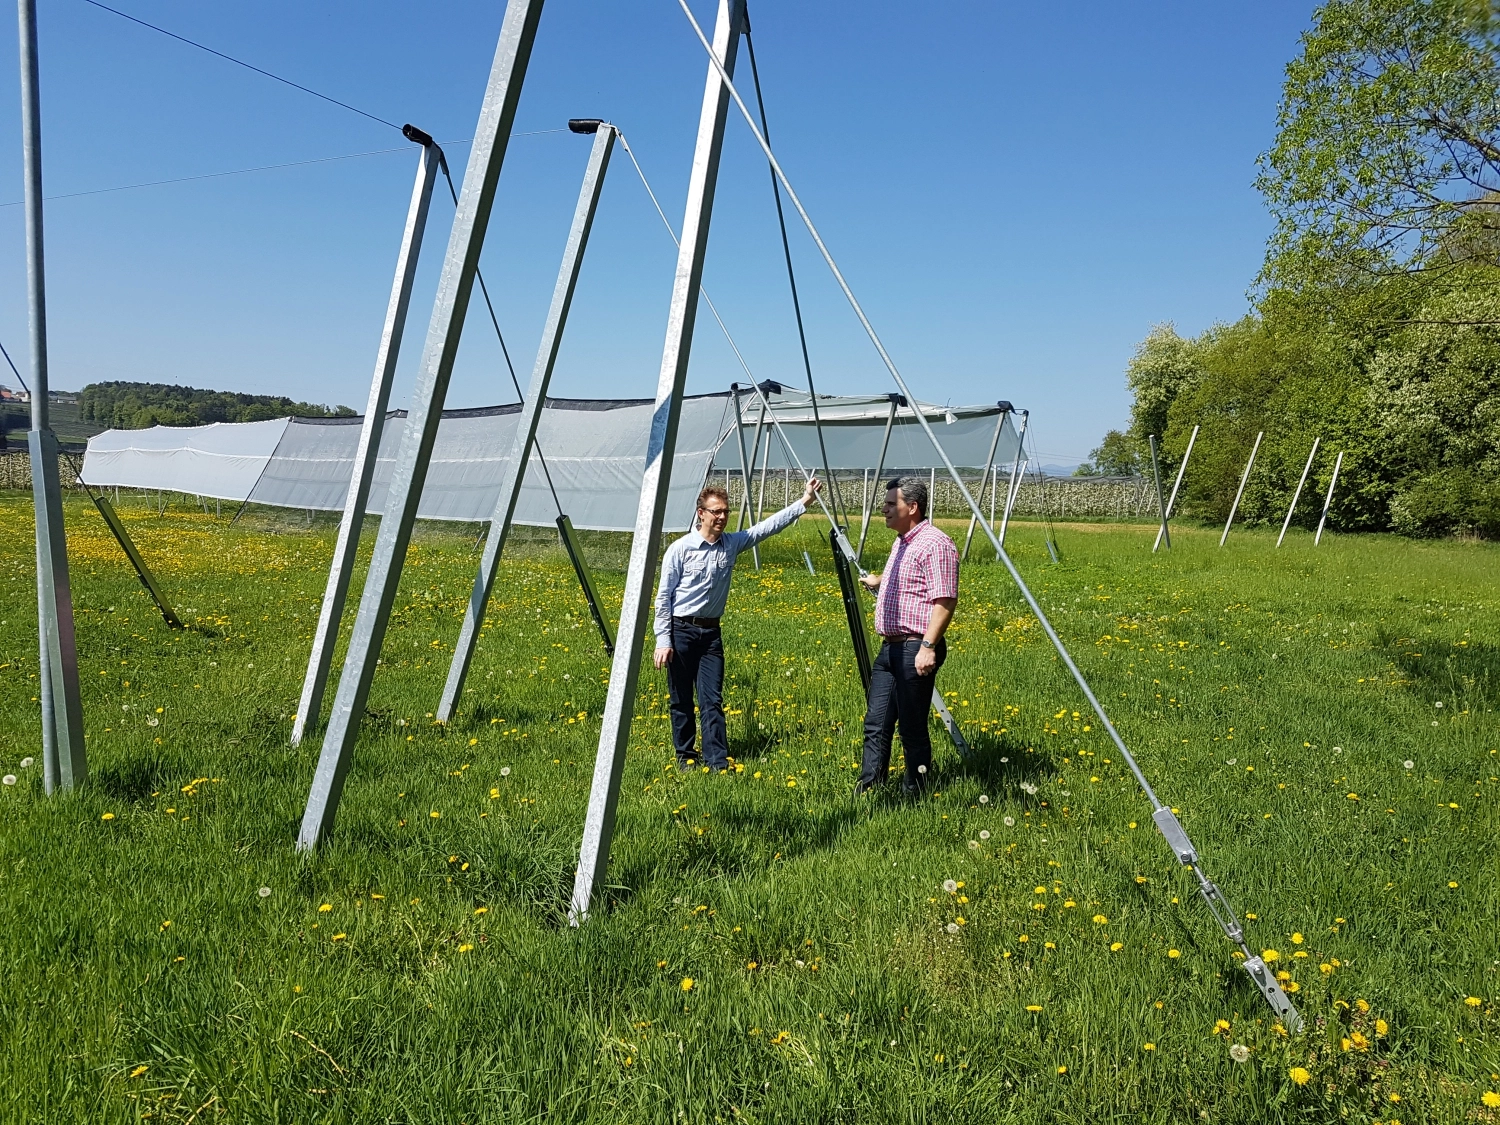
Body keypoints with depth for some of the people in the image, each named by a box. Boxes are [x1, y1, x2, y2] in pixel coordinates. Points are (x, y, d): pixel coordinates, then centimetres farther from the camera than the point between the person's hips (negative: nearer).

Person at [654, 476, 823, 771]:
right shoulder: (680, 549, -9)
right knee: (681, 700, 6)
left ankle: (717, 761, 1)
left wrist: (804, 502, -6)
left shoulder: (732, 543, 4)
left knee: (712, 699, 1)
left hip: (711, 632, 4)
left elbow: (769, 526, 2)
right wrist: (663, 641, -11)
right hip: (681, 631, -3)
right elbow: (663, 597, -7)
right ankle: (685, 756, 20)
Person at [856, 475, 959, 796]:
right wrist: (878, 581, 47)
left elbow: (944, 601, -21)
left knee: (912, 728, 0)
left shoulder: (934, 544, -14)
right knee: (876, 723, 9)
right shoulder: (901, 543, 18)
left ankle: (914, 795, 12)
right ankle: (867, 791, 14)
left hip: (915, 650, -10)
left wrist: (928, 646, -26)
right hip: (890, 647, 10)